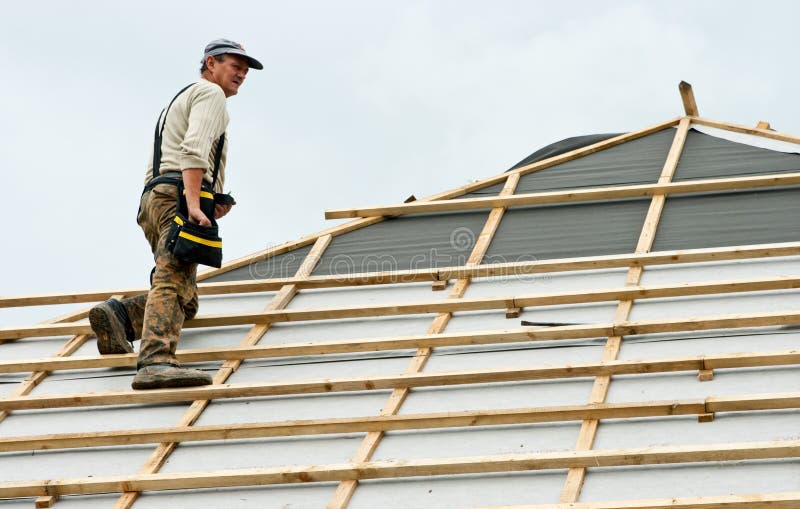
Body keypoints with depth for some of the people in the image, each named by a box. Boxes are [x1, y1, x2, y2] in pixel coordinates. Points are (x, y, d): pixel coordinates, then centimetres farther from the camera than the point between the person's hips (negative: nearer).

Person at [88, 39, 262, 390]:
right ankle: (156, 362, -44)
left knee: (185, 300, 9)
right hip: (179, 196, -9)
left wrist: (211, 206, 20)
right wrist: (194, 203, -25)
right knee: (174, 283, -26)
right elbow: (194, 150, -13)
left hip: (152, 201, 9)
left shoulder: (181, 101, 36)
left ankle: (118, 315, -11)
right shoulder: (210, 94, 6)